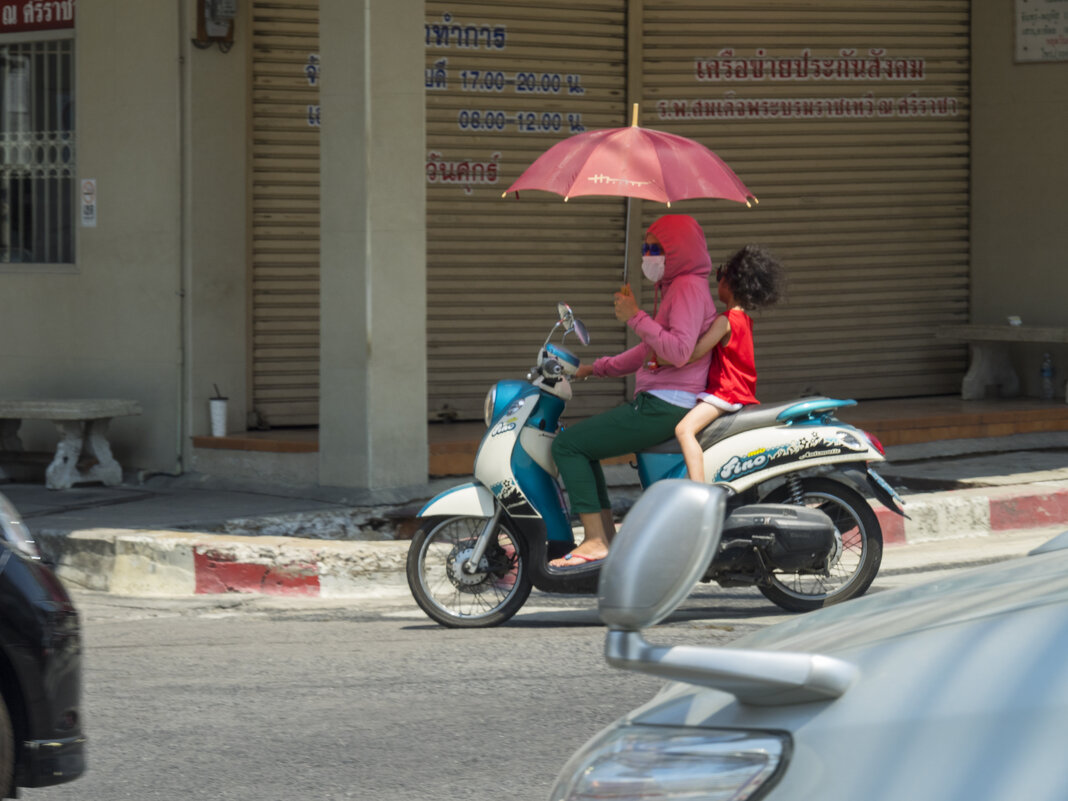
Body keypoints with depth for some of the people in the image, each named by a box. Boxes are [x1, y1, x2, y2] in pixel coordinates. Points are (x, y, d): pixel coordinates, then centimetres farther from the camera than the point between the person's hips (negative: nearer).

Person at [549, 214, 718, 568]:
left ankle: (595, 542, -14)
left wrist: (636, 317, -19)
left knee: (567, 444, -12)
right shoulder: (673, 288, 21)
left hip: (664, 408, -11)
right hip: (656, 403, 11)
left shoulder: (690, 287, -12)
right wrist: (597, 368, 26)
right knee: (582, 442, 22)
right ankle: (607, 534, 17)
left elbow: (679, 351, -25)